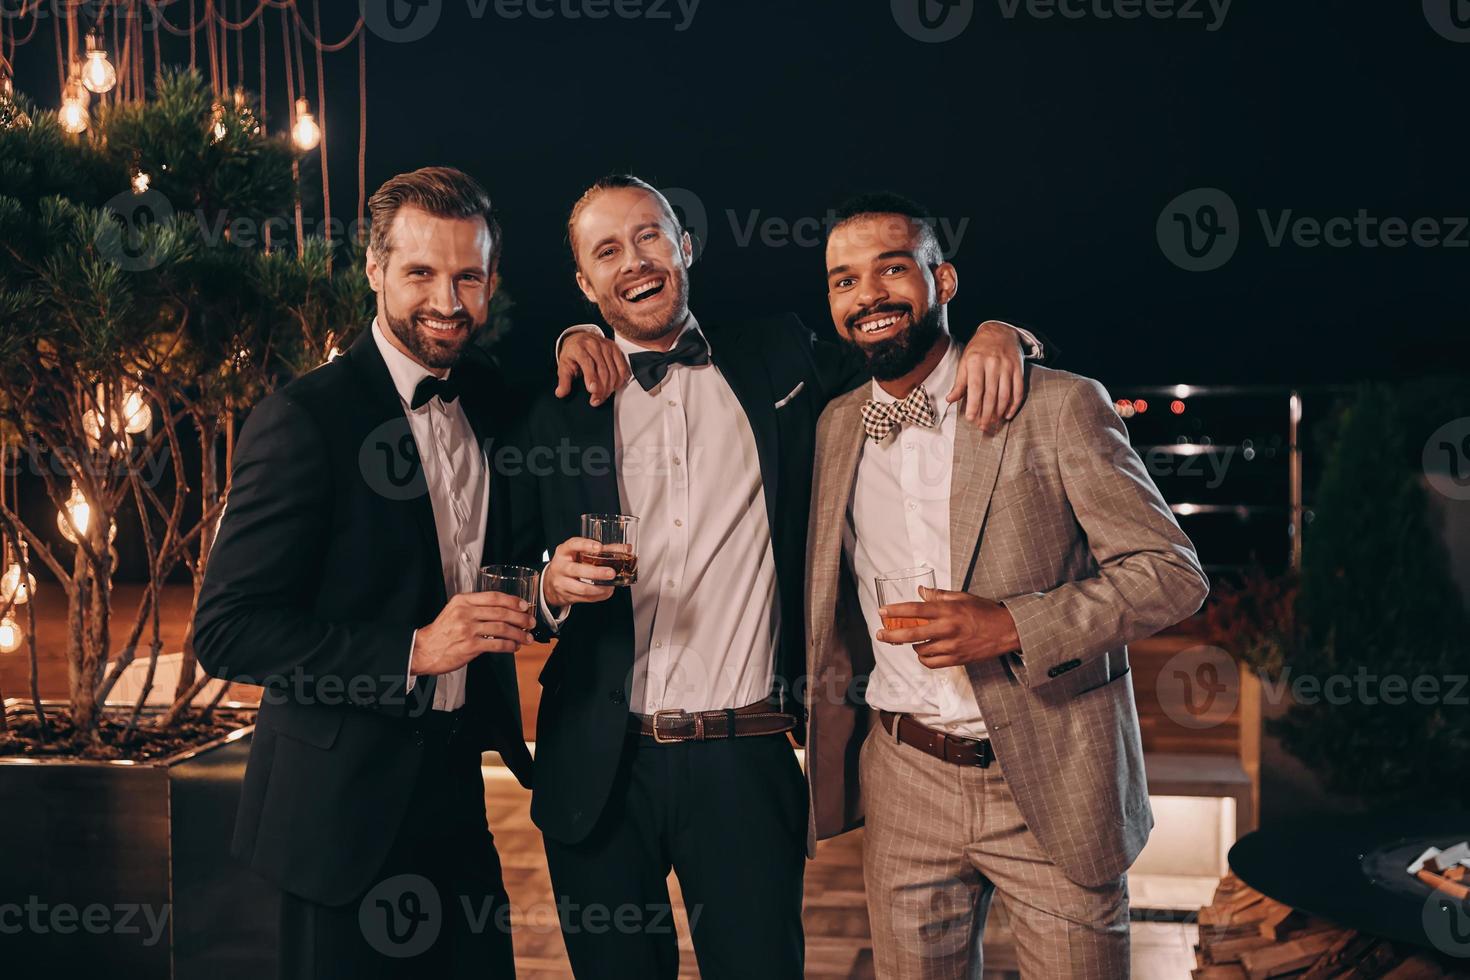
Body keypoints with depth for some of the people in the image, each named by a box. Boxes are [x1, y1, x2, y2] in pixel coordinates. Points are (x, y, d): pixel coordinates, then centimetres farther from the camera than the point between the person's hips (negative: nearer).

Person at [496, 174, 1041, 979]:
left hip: (743, 762, 0)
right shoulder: (556, 405, 5)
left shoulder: (777, 360, 6)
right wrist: (552, 586, -15)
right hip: (599, 766, 1)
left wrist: (991, 334, -4)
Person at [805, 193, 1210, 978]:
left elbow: (1174, 573, -10)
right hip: (903, 780, 4)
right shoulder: (836, 426, 6)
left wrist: (1015, 624, -22)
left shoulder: (1058, 406, -9)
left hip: (1050, 786, -3)